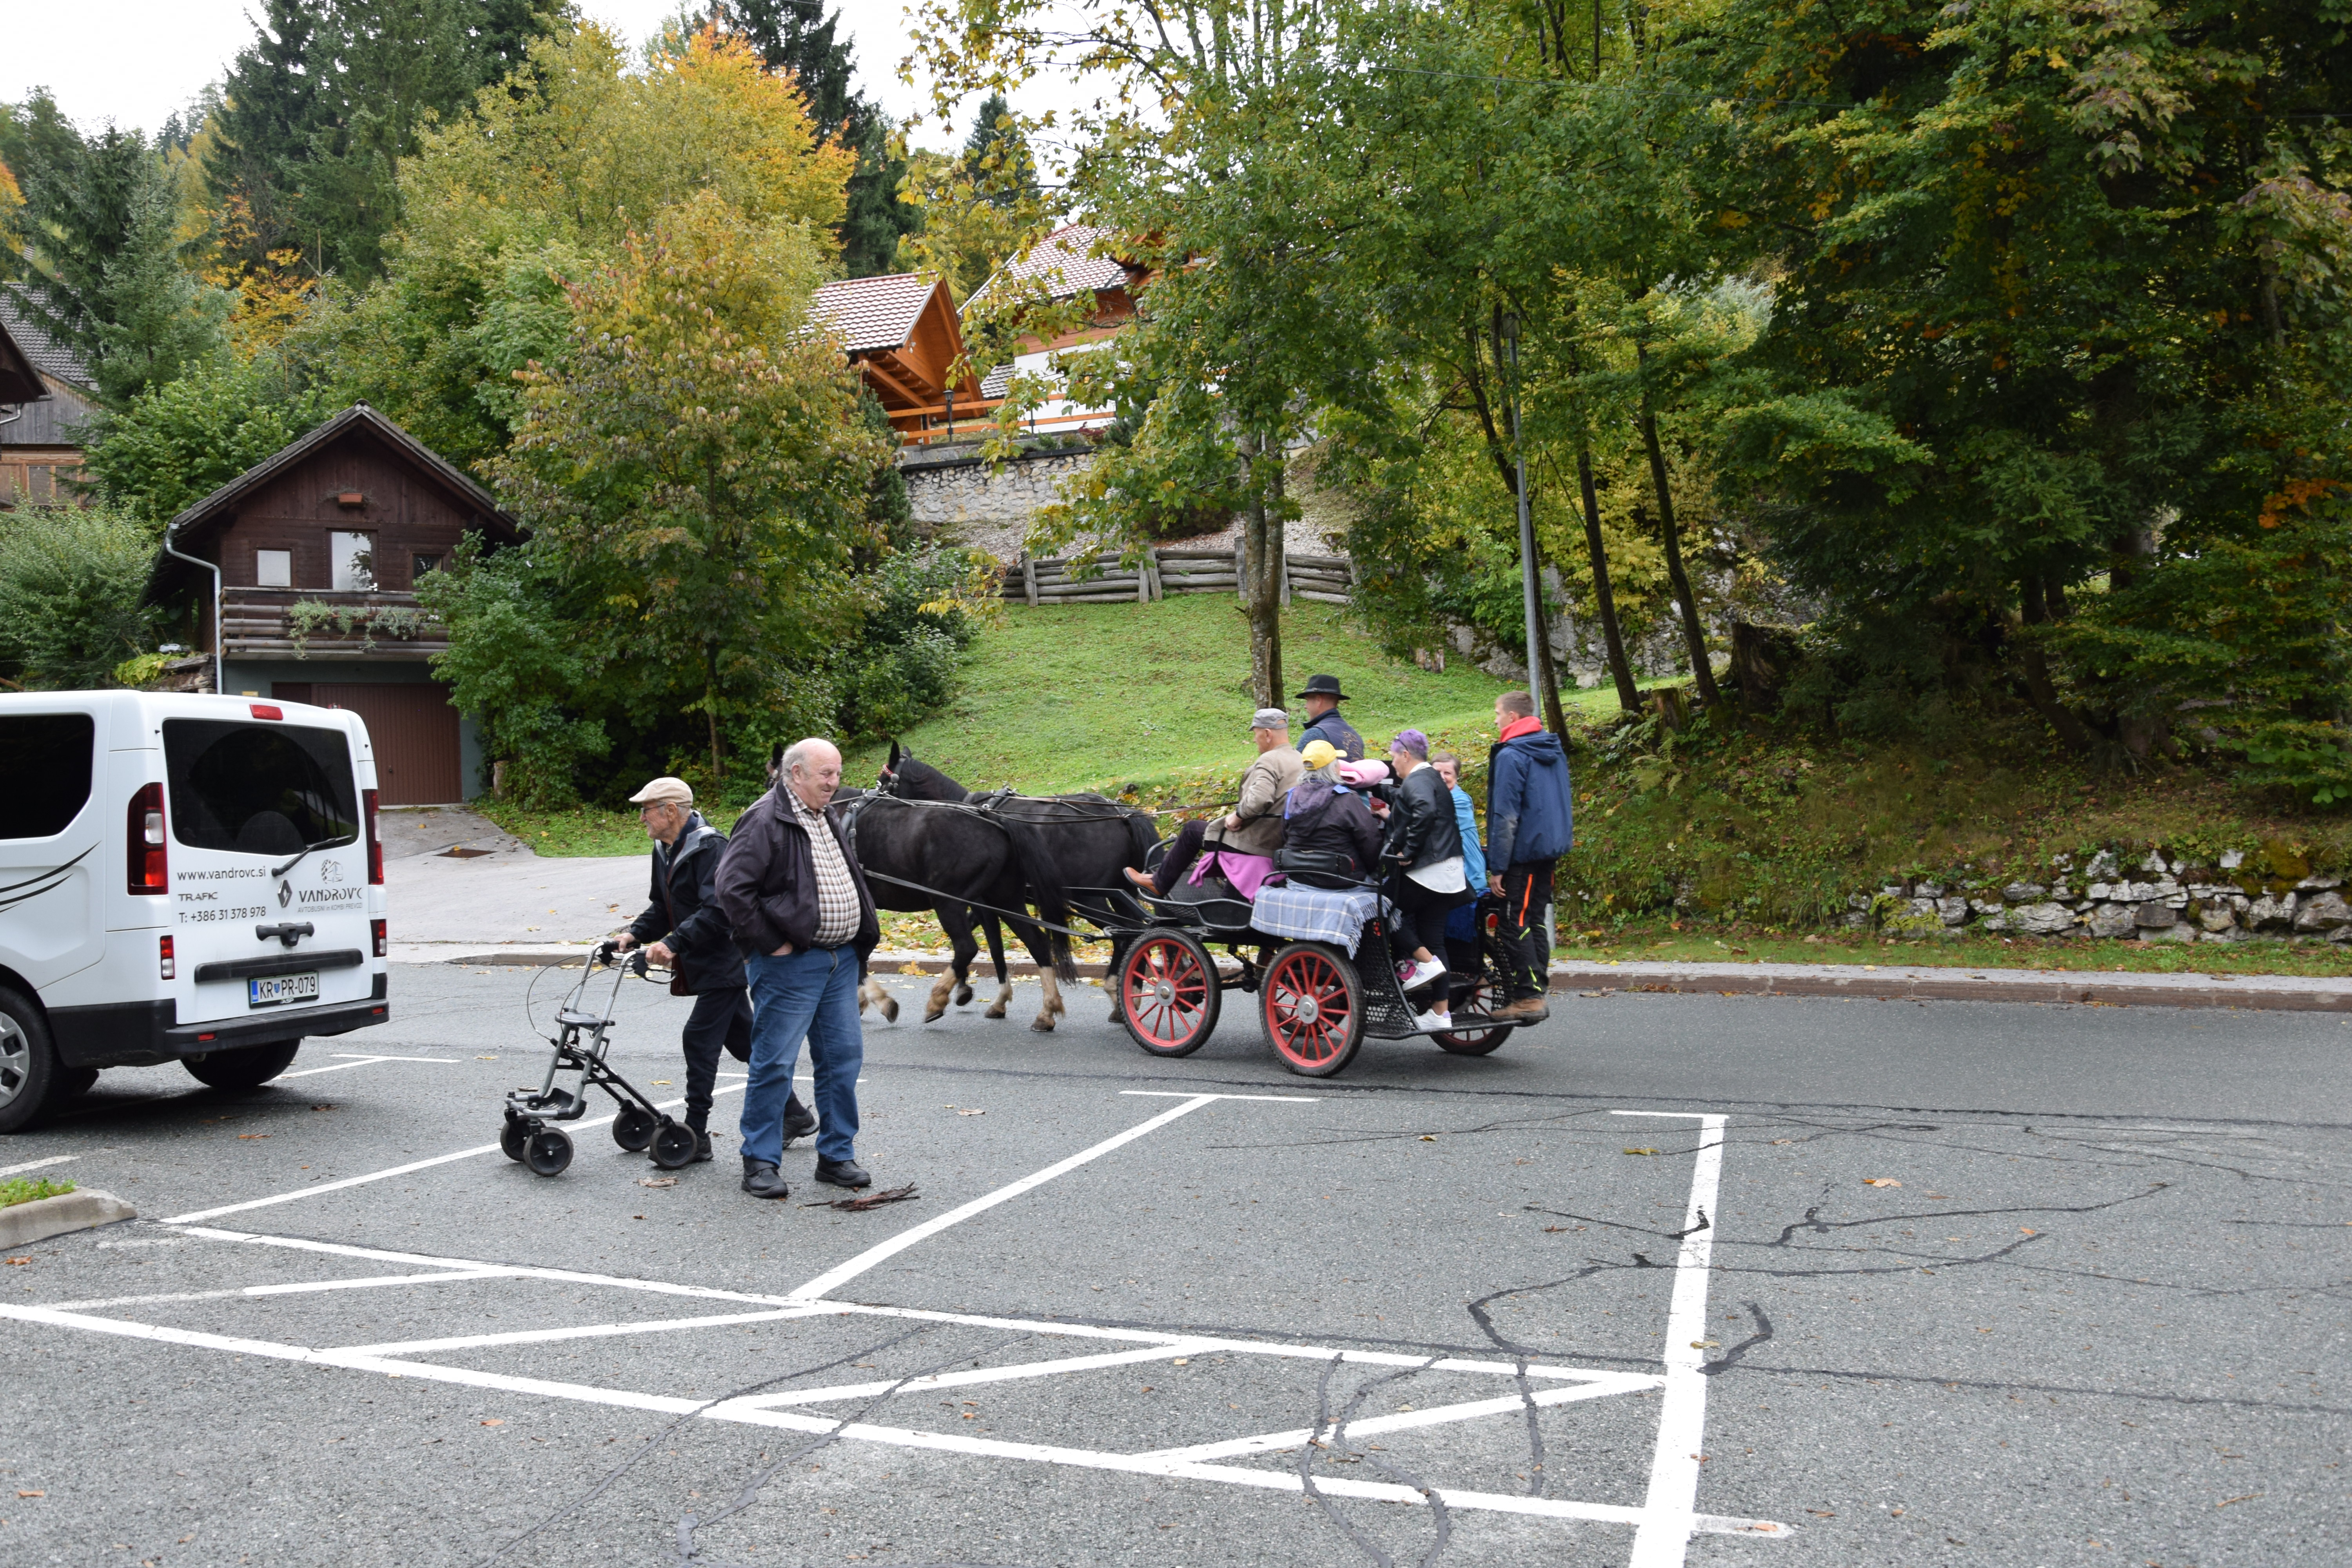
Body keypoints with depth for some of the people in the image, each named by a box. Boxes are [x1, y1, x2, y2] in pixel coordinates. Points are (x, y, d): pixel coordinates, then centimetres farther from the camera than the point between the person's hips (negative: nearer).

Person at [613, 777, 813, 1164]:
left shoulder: (709, 847, -18)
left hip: (722, 963, -10)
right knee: (744, 1042, 13)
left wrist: (673, 943, -32)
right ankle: (794, 1115, 24)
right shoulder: (665, 851, 12)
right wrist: (634, 935, 1)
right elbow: (662, 908, 18)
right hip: (702, 967, 10)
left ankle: (695, 1135, -3)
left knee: (700, 1040, -10)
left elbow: (717, 910, -27)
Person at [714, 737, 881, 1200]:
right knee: (775, 1062, -2)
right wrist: (771, 945, -16)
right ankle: (760, 1163, 9)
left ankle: (836, 1154, 21)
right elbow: (732, 889, -20)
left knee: (843, 1057, 10)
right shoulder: (765, 820, -12)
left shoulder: (830, 819, 15)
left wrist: (863, 936, 16)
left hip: (841, 960, 8)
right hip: (791, 963, -8)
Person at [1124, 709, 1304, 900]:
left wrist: (1238, 815, -18)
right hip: (1279, 843, 9)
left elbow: (1259, 798, -35)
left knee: (1192, 830, 9)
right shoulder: (1299, 761, 9)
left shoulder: (1269, 761, -19)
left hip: (1254, 845, -9)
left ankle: (1159, 884, 22)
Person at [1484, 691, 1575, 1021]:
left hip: (1523, 852, -9)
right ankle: (1537, 987, 17)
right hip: (1550, 847, 9)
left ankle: (1528, 996, -6)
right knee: (1537, 919, 14)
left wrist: (1496, 867, -15)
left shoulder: (1510, 756, -14)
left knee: (1516, 923, -4)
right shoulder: (1554, 750, 13)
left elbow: (1505, 816, -17)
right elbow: (1565, 803, 20)